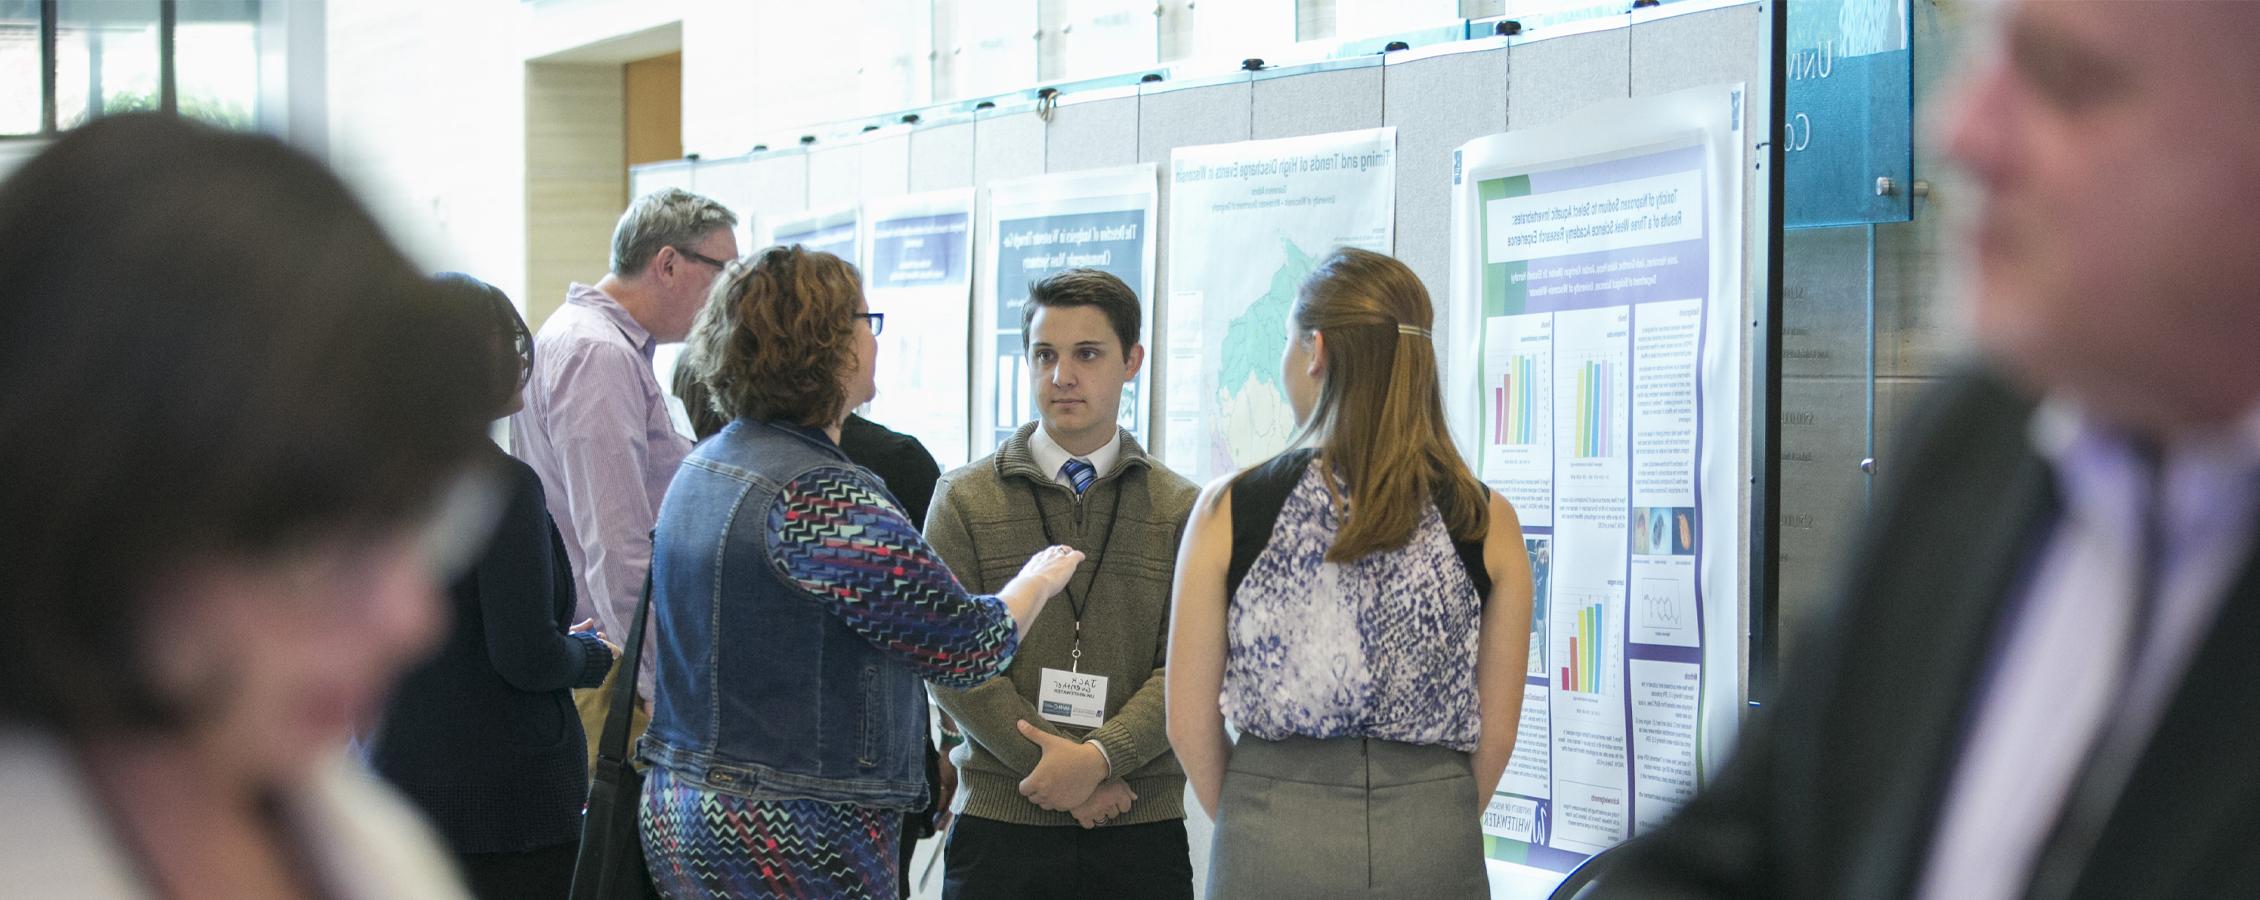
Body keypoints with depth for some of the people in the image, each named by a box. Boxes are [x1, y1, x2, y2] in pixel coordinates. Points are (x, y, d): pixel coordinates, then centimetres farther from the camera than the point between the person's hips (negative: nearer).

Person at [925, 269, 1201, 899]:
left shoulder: (1182, 510, 6)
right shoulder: (965, 500, 4)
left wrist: (1100, 757, -16)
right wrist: (1055, 773, -12)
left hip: (1141, 825, 1)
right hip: (1001, 821, 0)